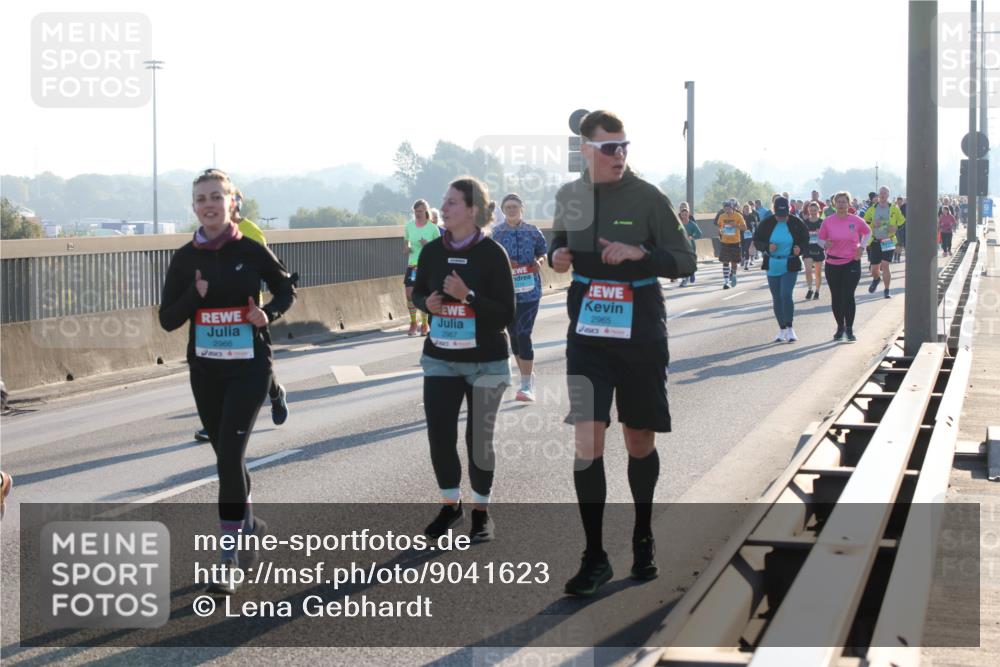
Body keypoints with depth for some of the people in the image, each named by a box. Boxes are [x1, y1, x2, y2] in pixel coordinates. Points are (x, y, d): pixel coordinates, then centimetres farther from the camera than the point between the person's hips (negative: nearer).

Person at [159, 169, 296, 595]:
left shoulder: (252, 251, -6)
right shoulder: (185, 258, 0)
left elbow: (286, 290, 9)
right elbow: (167, 319, 0)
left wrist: (269, 315, -11)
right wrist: (195, 295, -18)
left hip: (249, 368, -4)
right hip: (205, 370, 4)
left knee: (230, 454, -13)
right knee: (225, 454, 14)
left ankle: (229, 557, -9)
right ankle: (247, 523, 39)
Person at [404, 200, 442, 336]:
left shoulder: (433, 228, -6)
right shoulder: (409, 226, 2)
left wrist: (428, 245, -17)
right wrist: (407, 248, -3)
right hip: (412, 264, 3)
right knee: (410, 294, -4)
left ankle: (425, 324, 14)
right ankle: (413, 323, 11)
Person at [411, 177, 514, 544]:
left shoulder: (492, 254, -12)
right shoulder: (432, 251, 0)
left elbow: (506, 314, -13)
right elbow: (417, 293, 15)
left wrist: (467, 296, -24)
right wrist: (428, 303, -8)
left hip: (485, 362, -3)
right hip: (440, 360, 3)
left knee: (479, 438, 5)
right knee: (439, 435, 1)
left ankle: (481, 510, 22)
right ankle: (450, 504, 22)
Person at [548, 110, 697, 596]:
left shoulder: (647, 198, -8)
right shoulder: (569, 197, 2)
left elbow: (686, 261, -7)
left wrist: (640, 252, -24)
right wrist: (557, 256, -3)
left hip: (640, 336, -2)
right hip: (587, 335, 2)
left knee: (640, 442, 8)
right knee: (587, 442, -7)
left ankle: (643, 539, 29)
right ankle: (594, 556, 0)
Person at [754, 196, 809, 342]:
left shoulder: (796, 222, -6)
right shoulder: (767, 223, -4)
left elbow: (805, 238, 6)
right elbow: (756, 240, 2)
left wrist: (799, 248, -16)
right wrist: (767, 247, -18)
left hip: (790, 266, -3)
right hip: (772, 266, 3)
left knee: (786, 295, -16)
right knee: (776, 298, 8)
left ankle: (789, 328, -7)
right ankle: (782, 330, 20)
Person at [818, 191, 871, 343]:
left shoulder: (856, 221, -3)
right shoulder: (827, 221, -2)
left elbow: (867, 232, 15)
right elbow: (821, 239, 6)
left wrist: (862, 246, 0)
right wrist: (825, 245, -16)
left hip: (852, 263, -2)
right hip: (833, 264, 2)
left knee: (848, 296, -9)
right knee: (836, 297, 7)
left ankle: (849, 329, 0)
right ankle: (840, 327, 23)